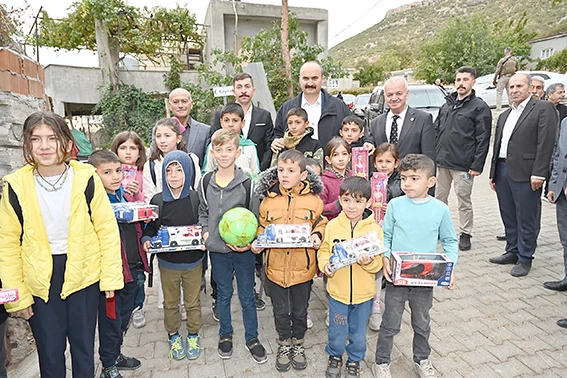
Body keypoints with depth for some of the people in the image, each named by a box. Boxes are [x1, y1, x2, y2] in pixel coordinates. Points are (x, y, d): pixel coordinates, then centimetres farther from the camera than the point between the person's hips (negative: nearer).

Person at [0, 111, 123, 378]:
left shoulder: (86, 178, -11)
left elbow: (107, 229, -6)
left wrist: (111, 277, -6)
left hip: (83, 275, -1)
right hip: (40, 282, 1)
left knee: (84, 348, 16)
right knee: (50, 353, 16)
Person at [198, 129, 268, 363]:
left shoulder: (247, 183, -12)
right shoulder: (206, 182, -1)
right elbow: (202, 212, 13)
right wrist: (205, 232, -2)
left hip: (243, 249, -2)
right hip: (217, 249, 3)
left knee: (247, 296, 12)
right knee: (223, 294, 19)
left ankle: (252, 338, 31)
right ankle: (225, 335, 38)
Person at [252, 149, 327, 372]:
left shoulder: (313, 199, -9)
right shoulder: (268, 199, -5)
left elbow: (321, 223, 5)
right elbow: (262, 228, 6)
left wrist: (317, 236, -15)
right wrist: (258, 243, -12)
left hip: (303, 267, -1)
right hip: (275, 266, 1)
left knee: (300, 311, 20)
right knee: (281, 311, 19)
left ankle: (297, 343, 46)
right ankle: (284, 344, 45)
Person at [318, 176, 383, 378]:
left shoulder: (374, 229, -10)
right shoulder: (332, 226, -8)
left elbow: (378, 263, -6)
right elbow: (323, 250, 2)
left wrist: (368, 261, -27)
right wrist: (325, 264, -18)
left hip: (363, 293, 0)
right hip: (337, 291, 0)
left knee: (358, 333, 19)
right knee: (337, 333, 16)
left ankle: (354, 360, 46)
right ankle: (335, 356, 45)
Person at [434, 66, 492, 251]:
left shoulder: (480, 107, -3)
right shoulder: (446, 105, 14)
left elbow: (483, 139, -8)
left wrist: (477, 165, -13)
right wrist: (432, 157, 8)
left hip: (463, 165, -5)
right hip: (441, 162, 5)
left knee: (464, 202, 5)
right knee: (439, 199, 12)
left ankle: (465, 234, 19)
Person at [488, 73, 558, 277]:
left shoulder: (543, 108, -2)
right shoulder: (505, 115, 20)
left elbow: (546, 143, -11)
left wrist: (539, 173, -17)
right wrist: (493, 173, 17)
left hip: (525, 173, -7)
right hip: (503, 171, 7)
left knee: (526, 219, 2)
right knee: (509, 217, 14)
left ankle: (524, 259, 13)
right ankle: (512, 252, 27)